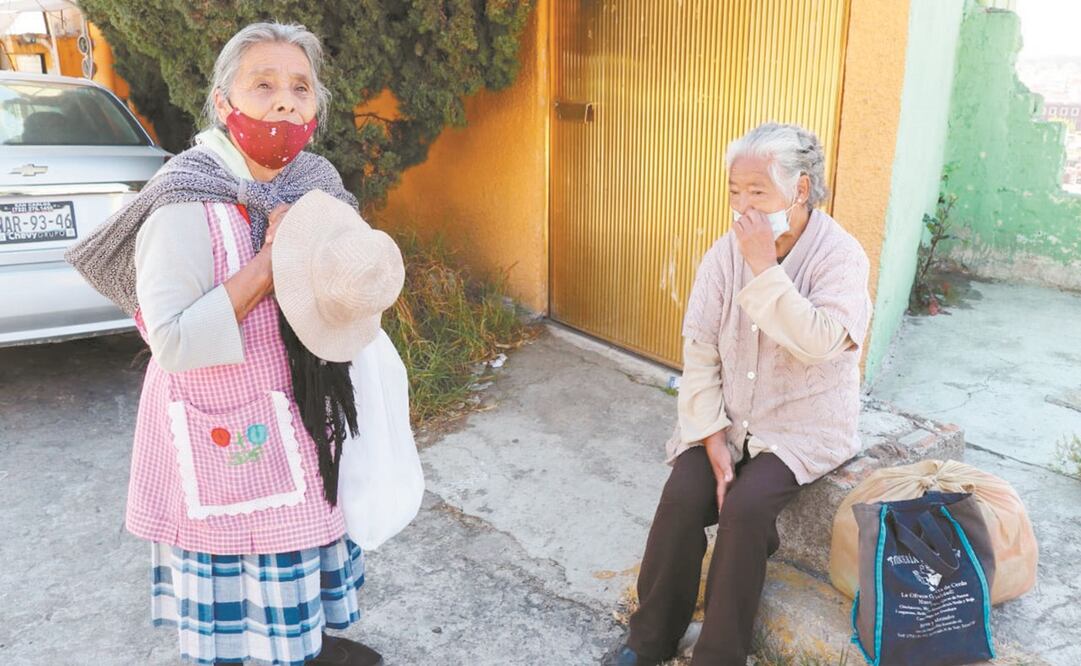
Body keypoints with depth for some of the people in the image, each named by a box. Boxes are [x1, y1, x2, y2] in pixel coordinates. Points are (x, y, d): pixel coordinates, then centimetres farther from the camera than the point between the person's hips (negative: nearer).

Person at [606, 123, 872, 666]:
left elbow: (818, 344, -28)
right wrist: (713, 439, -13)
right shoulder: (726, 253, -3)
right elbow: (699, 351, -5)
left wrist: (765, 268, -28)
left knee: (745, 505, -26)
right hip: (727, 418, 3)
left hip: (803, 426, -3)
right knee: (682, 496, -19)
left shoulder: (840, 255, -12)